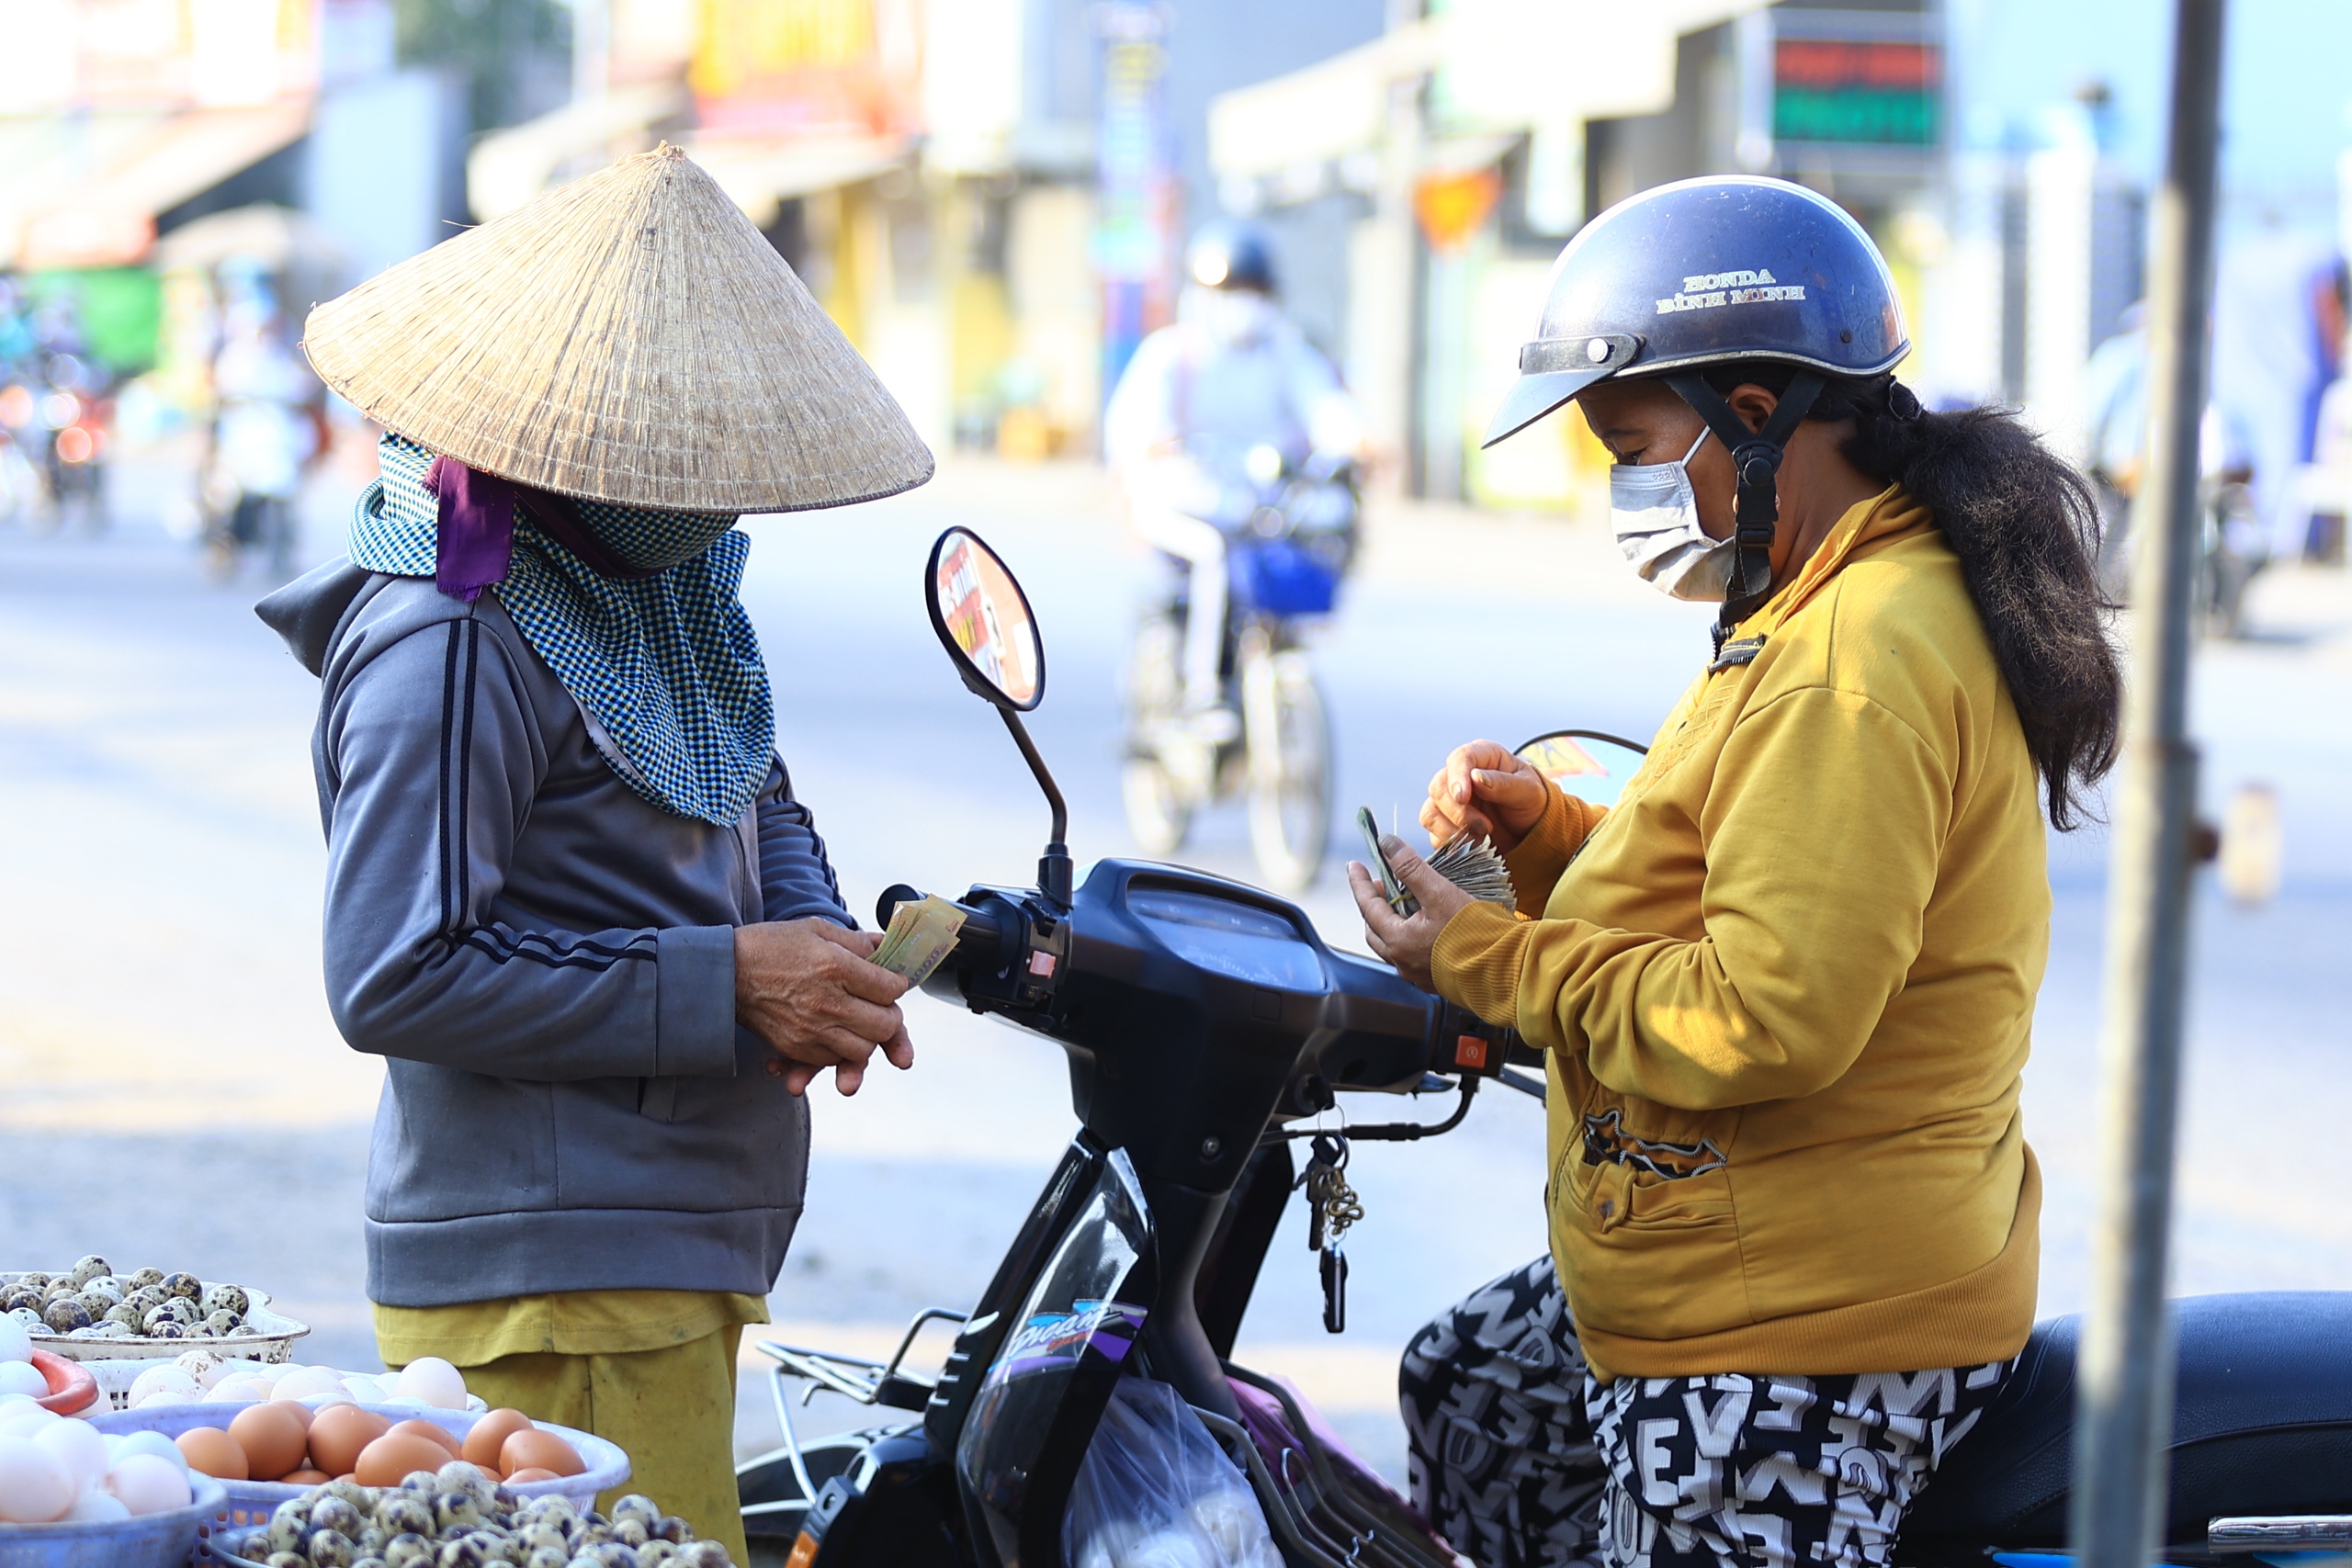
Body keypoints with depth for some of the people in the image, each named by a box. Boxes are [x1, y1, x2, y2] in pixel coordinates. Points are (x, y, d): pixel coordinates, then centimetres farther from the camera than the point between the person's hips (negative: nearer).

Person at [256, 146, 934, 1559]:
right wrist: (724, 981, -20)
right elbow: (393, 980, -22)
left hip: (671, 1265, 10)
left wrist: (818, 942, 1)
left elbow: (761, 801, 26)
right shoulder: (453, 653, -18)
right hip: (551, 1290, -10)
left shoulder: (667, 581, 11)